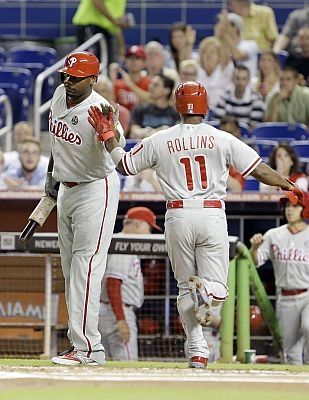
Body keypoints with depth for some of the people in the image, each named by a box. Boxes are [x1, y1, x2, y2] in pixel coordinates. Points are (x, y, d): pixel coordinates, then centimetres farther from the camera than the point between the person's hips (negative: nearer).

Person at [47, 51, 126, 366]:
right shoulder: (60, 95, -1)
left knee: (86, 264, -16)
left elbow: (117, 147, -44)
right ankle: (80, 340, 17)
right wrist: (52, 173, 21)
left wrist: (111, 131, -64)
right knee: (70, 267, 11)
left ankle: (87, 347, -20)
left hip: (96, 189, -9)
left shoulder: (98, 109, -25)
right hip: (67, 189, 9)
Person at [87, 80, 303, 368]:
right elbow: (259, 169, 1)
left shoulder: (159, 141, 2)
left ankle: (197, 352, -1)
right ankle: (206, 290, -32)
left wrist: (108, 136, 19)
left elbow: (124, 166, 11)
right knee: (217, 288, 6)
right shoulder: (221, 139, 0)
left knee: (185, 288, 13)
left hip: (178, 218, 1)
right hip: (213, 215, -1)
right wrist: (288, 185, 11)